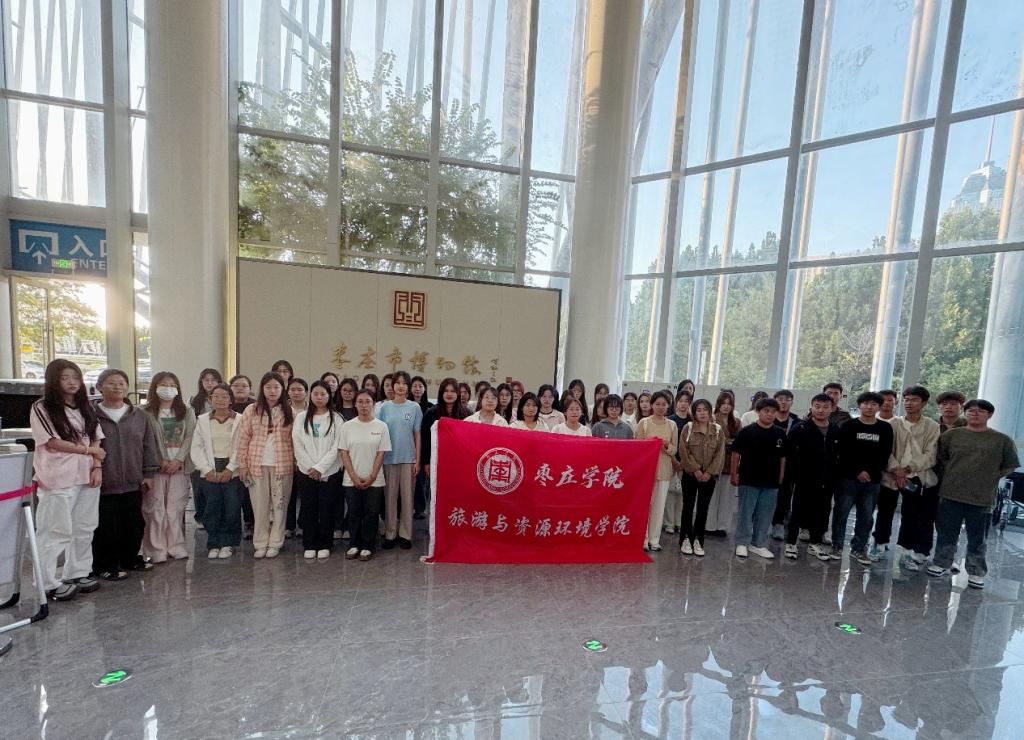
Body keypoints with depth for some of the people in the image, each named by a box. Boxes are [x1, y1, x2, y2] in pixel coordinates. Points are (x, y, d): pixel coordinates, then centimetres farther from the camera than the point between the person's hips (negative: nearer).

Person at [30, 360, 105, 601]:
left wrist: (97, 467, -3)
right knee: (55, 532, -2)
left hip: (87, 476, 6)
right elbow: (52, 443, -10)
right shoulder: (42, 408, -4)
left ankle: (77, 574, 21)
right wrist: (89, 450, -6)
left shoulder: (85, 408, 12)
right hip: (58, 479, -5)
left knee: (84, 529, 11)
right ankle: (49, 583, 7)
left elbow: (96, 440, 9)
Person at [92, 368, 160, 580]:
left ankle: (130, 559, 31)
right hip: (103, 484, -3)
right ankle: (105, 566, 21)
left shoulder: (139, 415, 6)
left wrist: (148, 474, 6)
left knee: (134, 524, 13)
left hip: (133, 483, 4)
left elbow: (148, 445, 8)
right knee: (106, 527, 4)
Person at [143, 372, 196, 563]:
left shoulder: (187, 412, 9)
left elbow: (189, 438, 2)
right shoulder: (147, 412, 1)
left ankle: (176, 546, 13)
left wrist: (178, 460, -9)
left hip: (179, 466, 2)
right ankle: (157, 550, 9)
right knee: (155, 508, 0)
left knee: (175, 508, 5)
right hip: (155, 467, -2)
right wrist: (161, 462, -11)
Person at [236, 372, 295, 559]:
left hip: (282, 465, 0)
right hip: (257, 464, 0)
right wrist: (242, 464, 0)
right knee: (260, 505, 7)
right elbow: (244, 439, 2)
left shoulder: (289, 412, 2)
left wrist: (296, 462, -5)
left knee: (279, 504, 6)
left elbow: (295, 440, 2)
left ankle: (275, 543, 18)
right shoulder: (251, 410, 2)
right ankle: (260, 544, 20)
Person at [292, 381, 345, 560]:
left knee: (327, 510, 4)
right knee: (308, 509, 7)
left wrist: (320, 468, -12)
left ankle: (324, 545, 17)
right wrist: (311, 467, -9)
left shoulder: (336, 418, -1)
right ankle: (309, 545, 20)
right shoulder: (301, 417, 5)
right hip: (306, 471, 2)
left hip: (329, 472, -1)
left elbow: (336, 447, -6)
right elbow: (298, 445, 0)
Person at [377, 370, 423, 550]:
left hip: (408, 458, -1)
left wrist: (417, 460, -2)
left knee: (407, 496, 5)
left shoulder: (414, 407, 1)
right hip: (389, 457, 1)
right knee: (390, 496, 7)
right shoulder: (385, 407, 4)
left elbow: (417, 435, 2)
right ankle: (390, 534, 19)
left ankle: (405, 534, 16)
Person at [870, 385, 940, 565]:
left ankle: (907, 552, 18)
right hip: (891, 476, 1)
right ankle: (879, 544, 26)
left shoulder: (933, 427, 1)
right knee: (885, 513, 10)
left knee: (911, 516, 5)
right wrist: (896, 469, -15)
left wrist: (908, 468, -14)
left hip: (917, 478, 0)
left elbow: (930, 455, -5)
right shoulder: (893, 423, 2)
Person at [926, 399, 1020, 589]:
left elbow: (1009, 466, 7)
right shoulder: (951, 435, 1)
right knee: (946, 534, 11)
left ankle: (976, 572, 22)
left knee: (977, 539, 10)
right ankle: (942, 564, 24)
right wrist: (950, 476, 6)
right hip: (950, 495, 1)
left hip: (982, 498, -1)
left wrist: (989, 479, 2)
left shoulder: (1002, 440, 0)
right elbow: (939, 459, 10)